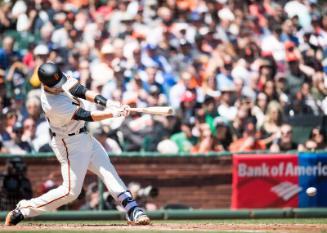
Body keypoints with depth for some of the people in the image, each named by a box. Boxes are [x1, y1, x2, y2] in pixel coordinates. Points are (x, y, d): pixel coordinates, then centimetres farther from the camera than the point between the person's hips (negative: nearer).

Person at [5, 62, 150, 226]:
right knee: (71, 191, -6)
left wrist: (108, 103, -22)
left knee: (107, 171, 0)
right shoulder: (53, 104, -30)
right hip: (70, 145, -9)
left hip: (84, 138, 9)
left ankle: (132, 210, -3)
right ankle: (23, 210, 3)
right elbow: (87, 116, -27)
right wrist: (114, 113, -26)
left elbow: (81, 91, -10)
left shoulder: (56, 81, -8)